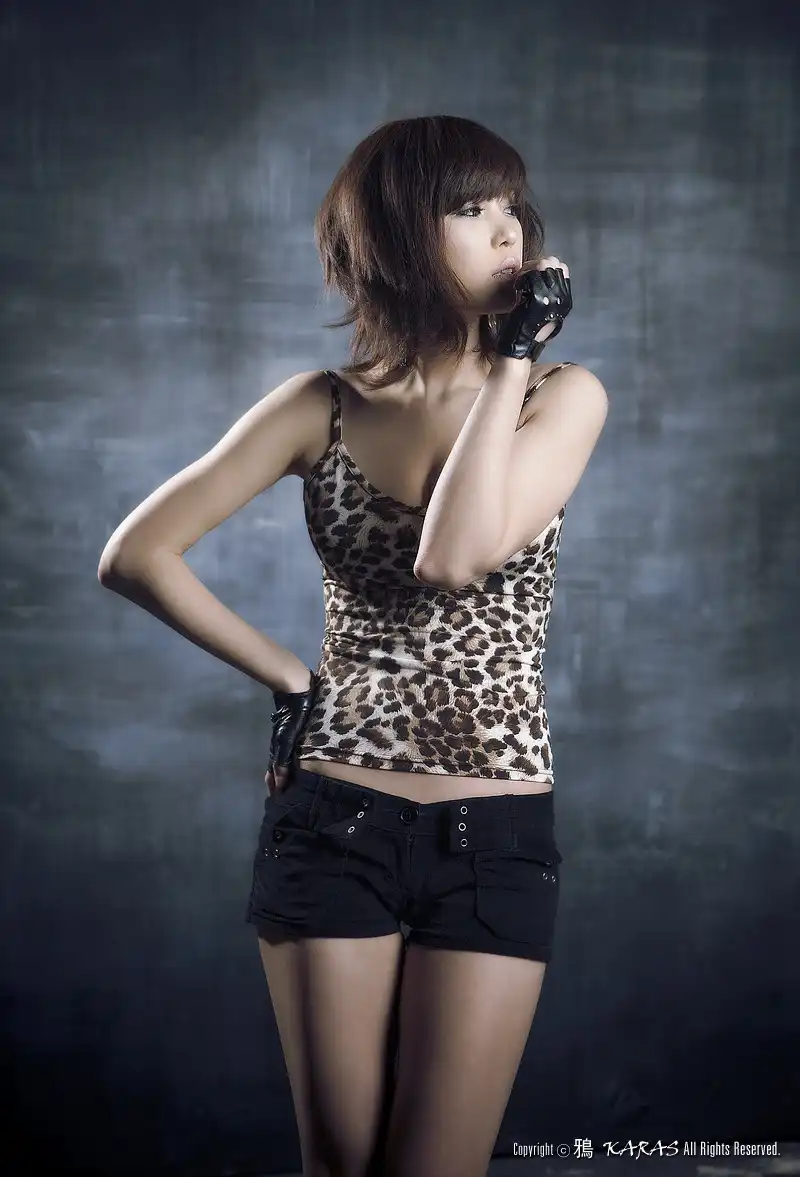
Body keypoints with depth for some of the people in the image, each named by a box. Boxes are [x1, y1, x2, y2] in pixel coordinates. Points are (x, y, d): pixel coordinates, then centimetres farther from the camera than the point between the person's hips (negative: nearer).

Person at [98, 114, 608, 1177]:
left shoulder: (565, 395, -1)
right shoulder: (324, 408, 2)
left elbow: (455, 558, -19)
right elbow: (137, 555, 1)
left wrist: (514, 353, -13)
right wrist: (288, 680, -2)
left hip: (496, 838, 0)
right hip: (333, 823, 1)